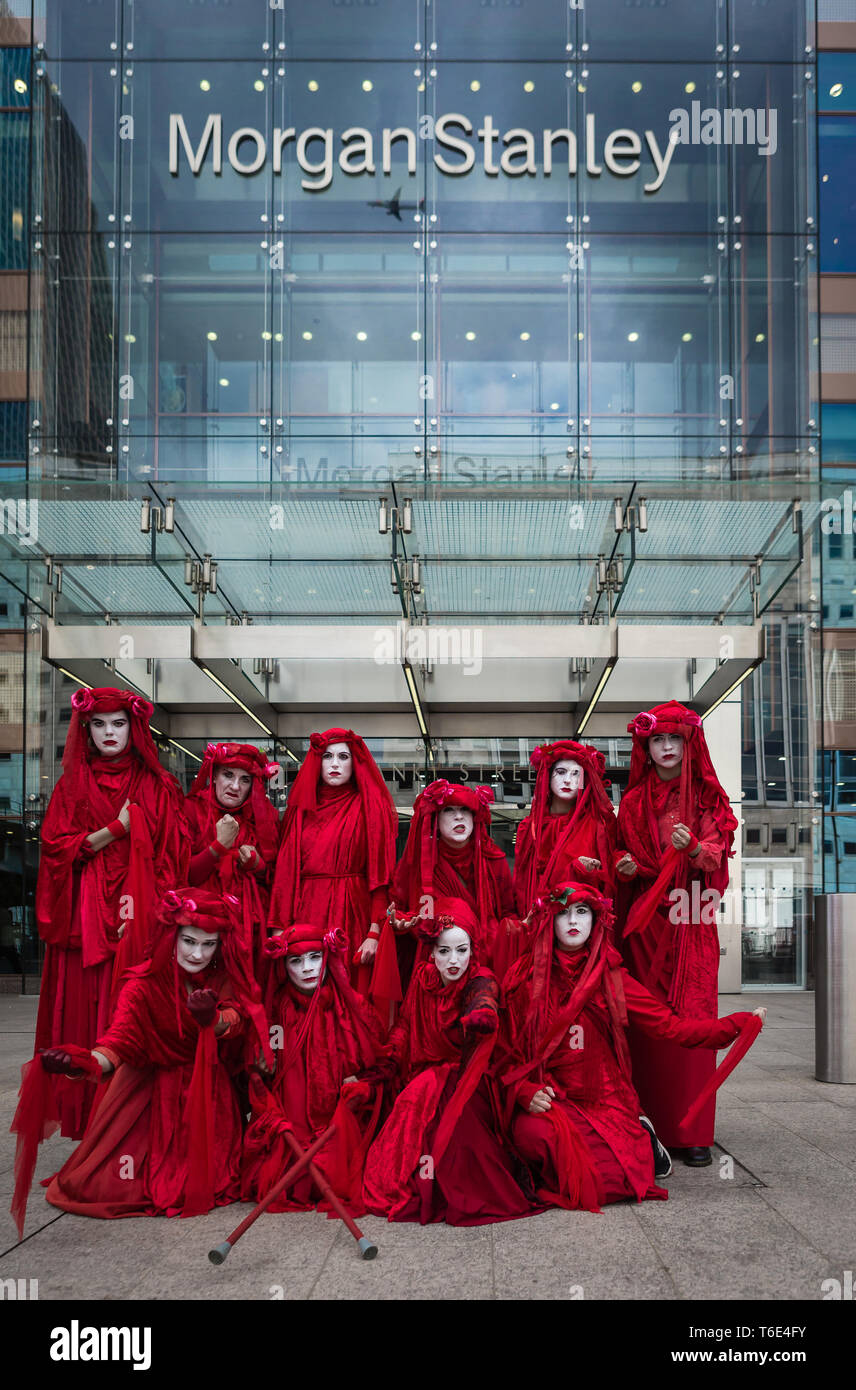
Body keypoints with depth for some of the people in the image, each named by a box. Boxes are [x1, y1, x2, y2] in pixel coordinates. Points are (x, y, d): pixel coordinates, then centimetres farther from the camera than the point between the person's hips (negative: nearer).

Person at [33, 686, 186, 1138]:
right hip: (84, 917, 1)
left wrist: (141, 900, -11)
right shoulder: (72, 784, 11)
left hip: (140, 915, -1)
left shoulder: (157, 786, 7)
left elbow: (169, 856, 2)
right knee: (86, 1012, -1)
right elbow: (55, 846, 0)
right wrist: (117, 828, -8)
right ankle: (89, 1121, 6)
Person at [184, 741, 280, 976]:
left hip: (250, 922, 2)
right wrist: (220, 845, -17)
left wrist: (255, 864, -10)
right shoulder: (192, 810, -1)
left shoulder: (264, 815, 6)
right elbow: (183, 878, -8)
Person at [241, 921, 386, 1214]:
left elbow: (377, 1066, 8)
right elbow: (259, 1076, 5)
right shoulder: (276, 1011, 4)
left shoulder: (353, 1007, 3)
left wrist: (357, 1087, -13)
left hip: (339, 1124, -1)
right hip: (290, 1124, 1)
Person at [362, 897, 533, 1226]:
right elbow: (406, 1025, 13)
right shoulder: (423, 977, 0)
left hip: (462, 1076, -4)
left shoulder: (480, 981, -14)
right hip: (424, 1074, 4)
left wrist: (481, 1017, -64)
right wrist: (384, 1064, 1)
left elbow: (484, 1006, -40)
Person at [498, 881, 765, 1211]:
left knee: (603, 1186, -22)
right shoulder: (525, 978, 2)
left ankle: (641, 1140, 12)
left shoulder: (611, 979, 4)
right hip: (547, 1099, 0)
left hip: (603, 1101, 0)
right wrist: (526, 1092, -14)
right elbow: (507, 1051, 4)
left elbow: (670, 1027, 1)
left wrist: (737, 1024, -6)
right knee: (532, 1133, -33)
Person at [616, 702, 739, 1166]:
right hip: (644, 923, 1)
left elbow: (716, 857, -3)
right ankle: (648, 1125, 2)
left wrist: (693, 848, -23)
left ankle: (693, 1131, -2)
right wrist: (626, 867, -7)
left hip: (690, 923, -1)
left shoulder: (706, 798, 7)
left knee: (691, 1020, -6)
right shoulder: (633, 803, 11)